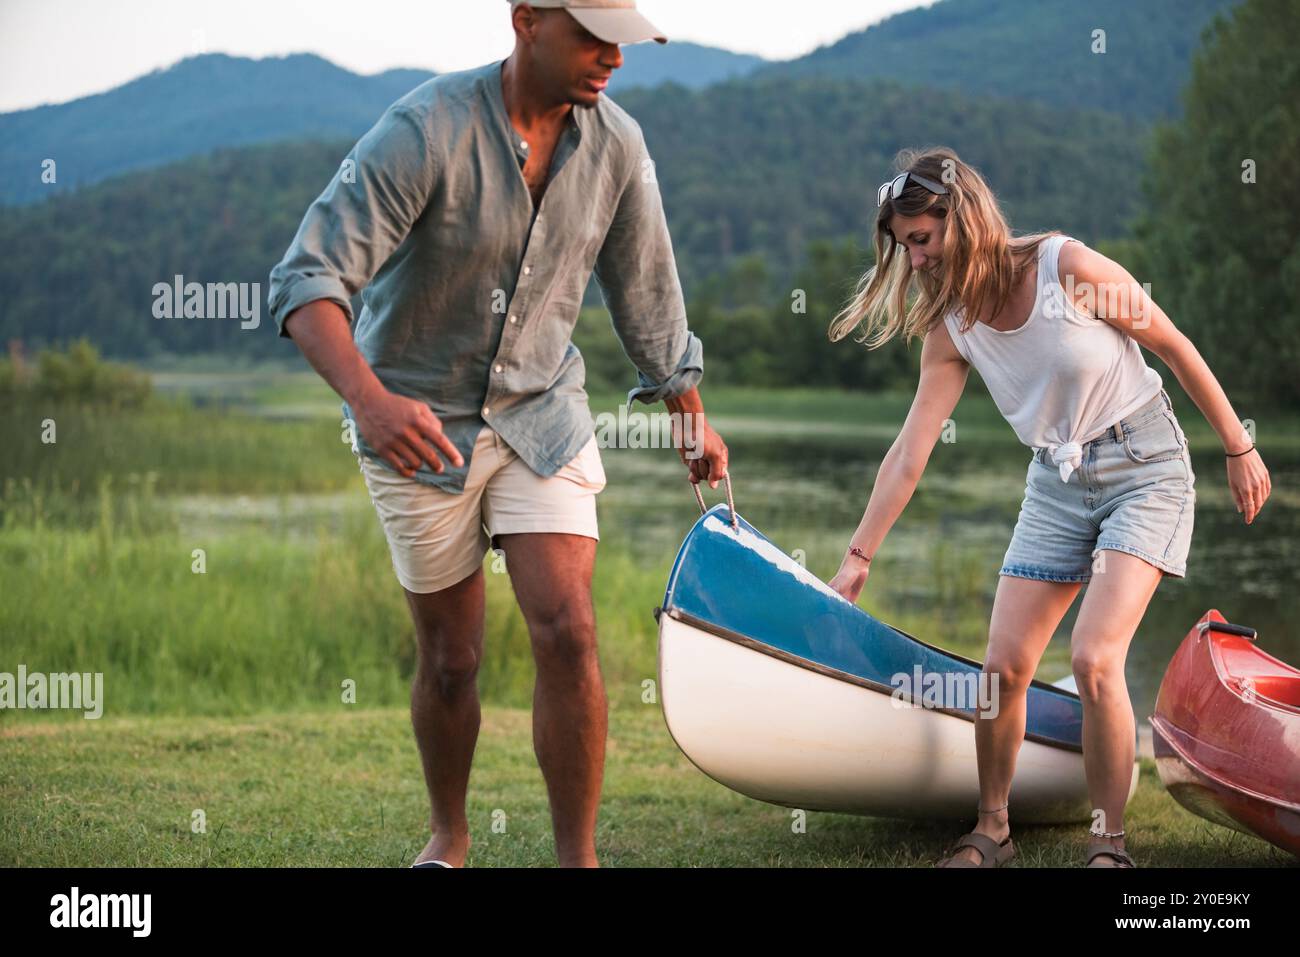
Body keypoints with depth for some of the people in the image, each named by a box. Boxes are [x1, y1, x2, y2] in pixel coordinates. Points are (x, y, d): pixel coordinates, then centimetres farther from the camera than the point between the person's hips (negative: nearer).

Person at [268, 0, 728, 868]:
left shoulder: (616, 142, -7)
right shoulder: (427, 131, -24)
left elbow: (646, 288, 9)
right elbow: (307, 282, -30)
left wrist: (692, 414, 19)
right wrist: (368, 396, -47)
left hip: (541, 415, 3)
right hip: (418, 425, -3)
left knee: (567, 633, -13)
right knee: (451, 661, 8)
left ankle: (578, 858, -1)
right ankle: (447, 835, 34)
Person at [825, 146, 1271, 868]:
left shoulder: (1068, 267, -19)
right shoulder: (950, 330, -3)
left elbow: (1175, 348, -8)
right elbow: (910, 453, 0)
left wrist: (1239, 449, -2)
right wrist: (857, 558, 0)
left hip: (1145, 468, -5)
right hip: (1057, 483, 5)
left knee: (1093, 658, -19)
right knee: (1003, 667, -1)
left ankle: (1110, 847, -6)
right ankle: (991, 831, 19)